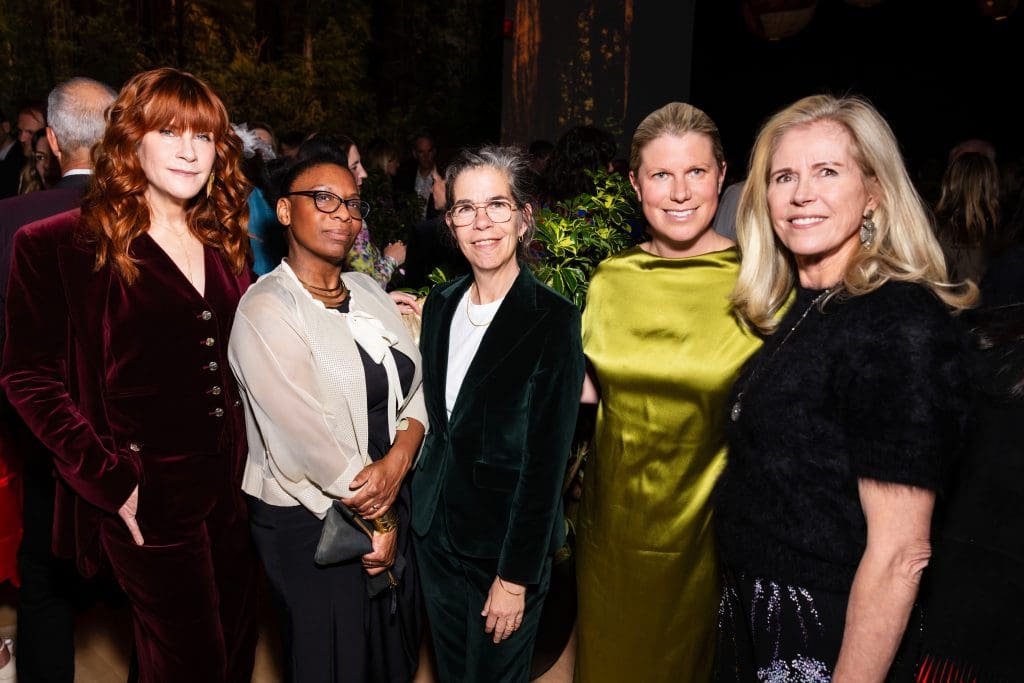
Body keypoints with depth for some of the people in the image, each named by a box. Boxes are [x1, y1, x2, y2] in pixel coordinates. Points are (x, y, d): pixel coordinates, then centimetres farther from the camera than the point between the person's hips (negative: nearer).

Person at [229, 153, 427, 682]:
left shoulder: (369, 291, 4)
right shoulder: (266, 310, -18)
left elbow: (416, 387, 1)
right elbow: (308, 437, -22)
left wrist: (398, 461, -17)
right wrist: (376, 520, -13)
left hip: (390, 497, 6)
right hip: (310, 520, -6)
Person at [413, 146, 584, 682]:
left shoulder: (554, 320, -18)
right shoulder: (440, 305, 0)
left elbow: (546, 458, -17)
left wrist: (516, 576, -14)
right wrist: (421, 509, 6)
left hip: (506, 537, -5)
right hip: (435, 529, 5)